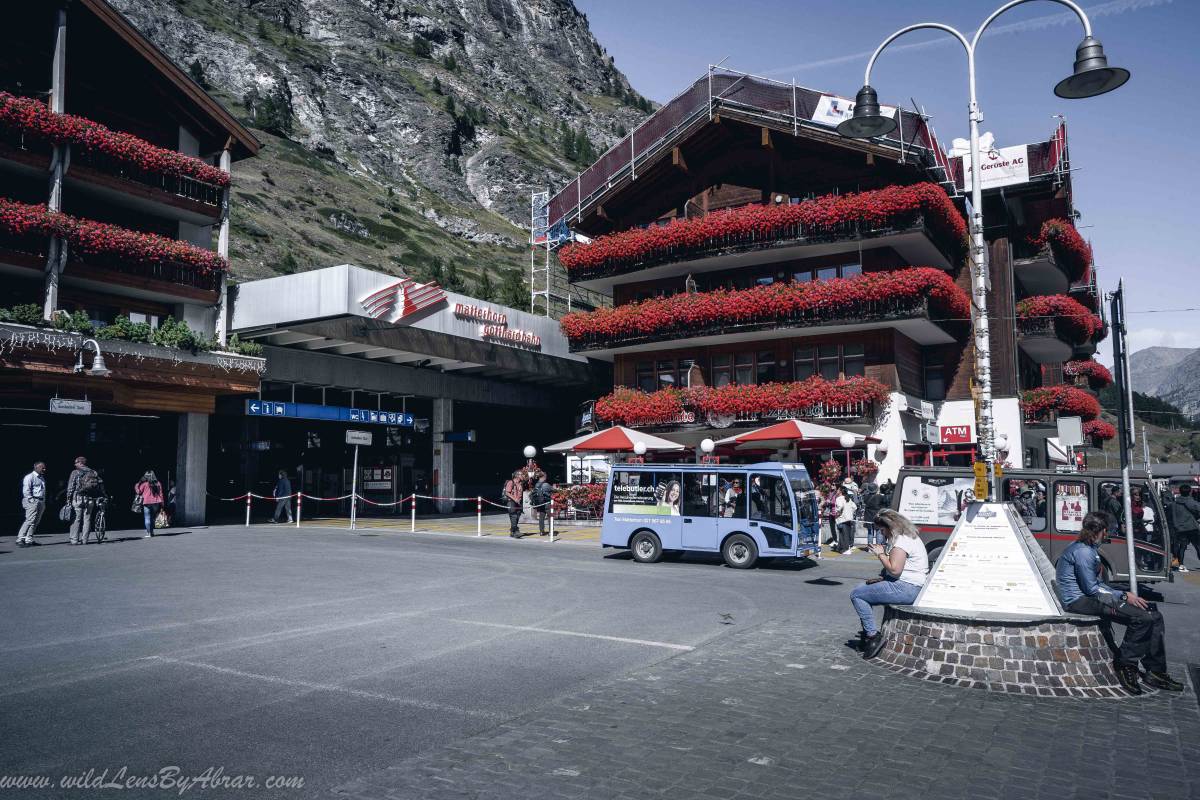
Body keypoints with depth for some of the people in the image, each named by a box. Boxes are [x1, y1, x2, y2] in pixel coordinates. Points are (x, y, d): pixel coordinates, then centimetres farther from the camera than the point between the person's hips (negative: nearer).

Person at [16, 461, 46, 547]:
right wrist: (32, 500, -17)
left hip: (41, 502, 9)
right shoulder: (29, 477, -5)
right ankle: (20, 540, -13)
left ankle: (29, 540, 8)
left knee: (36, 522, 6)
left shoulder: (42, 478, 22)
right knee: (30, 520, -14)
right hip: (32, 502, -9)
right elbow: (26, 491, -12)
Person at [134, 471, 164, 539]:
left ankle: (148, 533, -3)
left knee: (147, 518, 1)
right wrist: (161, 504, 10)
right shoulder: (158, 484, 5)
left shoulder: (144, 484, -4)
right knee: (153, 518, 15)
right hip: (156, 503, 3)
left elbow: (139, 492, 6)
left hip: (147, 503, -3)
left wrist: (136, 486, 20)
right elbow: (160, 494, 6)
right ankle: (152, 532, 16)